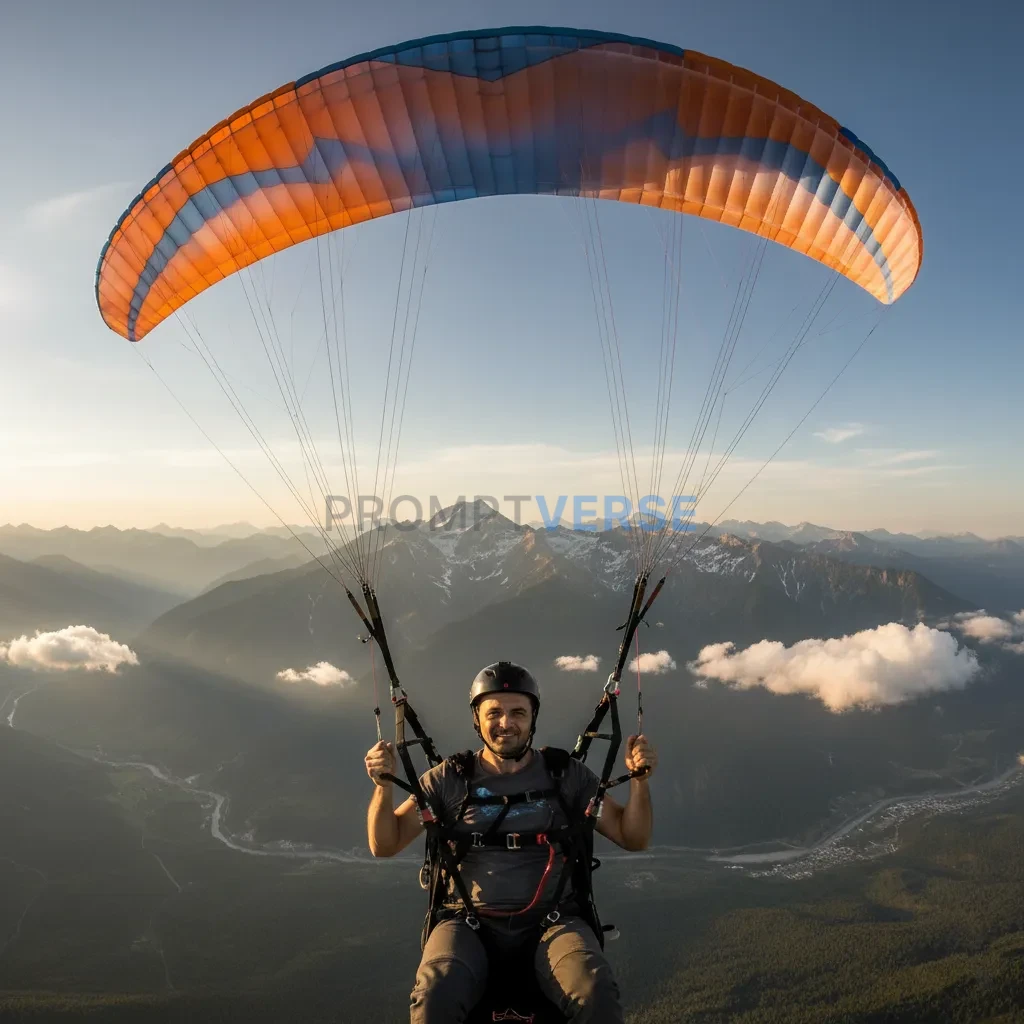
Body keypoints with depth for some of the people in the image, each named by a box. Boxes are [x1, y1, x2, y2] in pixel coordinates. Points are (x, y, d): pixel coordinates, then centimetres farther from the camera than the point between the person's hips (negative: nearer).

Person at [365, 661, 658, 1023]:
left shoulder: (566, 775, 6)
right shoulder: (450, 778, 5)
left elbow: (633, 838, 8)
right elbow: (384, 846, 5)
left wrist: (638, 780, -10)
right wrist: (384, 786, -13)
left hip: (552, 924, 0)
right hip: (470, 925, 0)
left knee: (596, 992, -31)